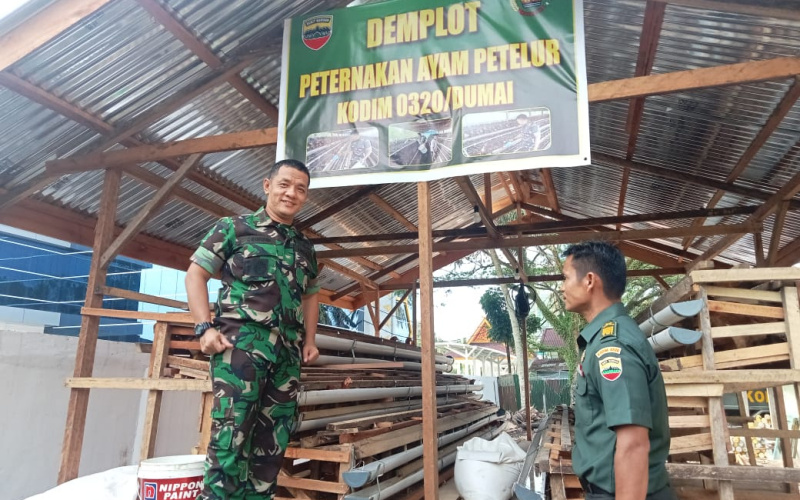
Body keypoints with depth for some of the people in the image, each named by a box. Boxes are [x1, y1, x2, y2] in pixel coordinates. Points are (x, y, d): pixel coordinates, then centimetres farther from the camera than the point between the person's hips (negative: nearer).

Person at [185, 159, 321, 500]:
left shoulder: (304, 247, 18)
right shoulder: (234, 227, 3)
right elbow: (195, 274, 1)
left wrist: (309, 340, 15)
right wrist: (205, 327, -10)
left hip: (288, 350, 6)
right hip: (241, 342, -5)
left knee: (275, 439, 9)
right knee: (231, 431, -9)